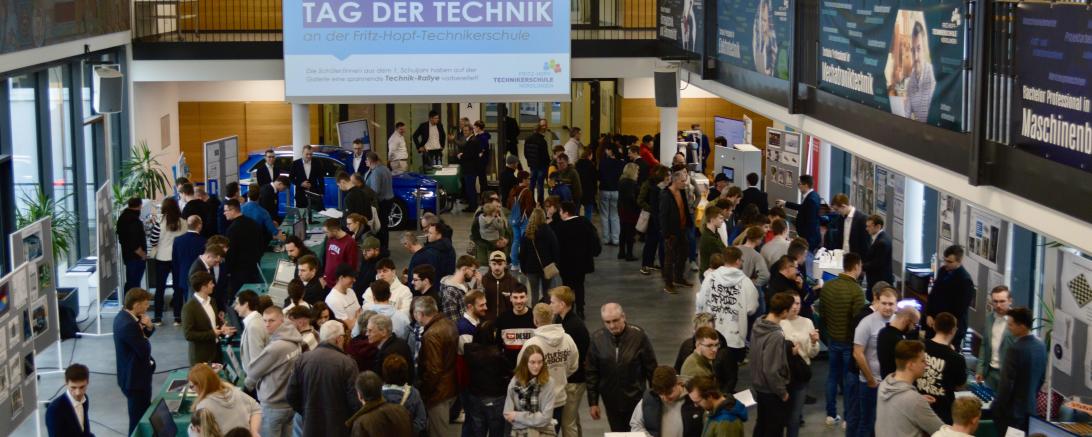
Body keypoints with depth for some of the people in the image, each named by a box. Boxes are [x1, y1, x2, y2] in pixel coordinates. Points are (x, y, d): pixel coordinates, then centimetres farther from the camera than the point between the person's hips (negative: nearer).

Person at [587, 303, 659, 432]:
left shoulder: (638, 335, -12)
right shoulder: (597, 338, -7)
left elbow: (651, 368, -4)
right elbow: (592, 373, 0)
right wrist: (593, 402, 0)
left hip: (635, 399, -2)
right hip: (611, 401, 2)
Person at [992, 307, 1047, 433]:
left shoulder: (1015, 350, -22)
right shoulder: (1041, 346, 5)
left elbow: (1006, 384, -21)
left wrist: (994, 408, -11)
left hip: (1011, 411, -8)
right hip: (1030, 408, 8)